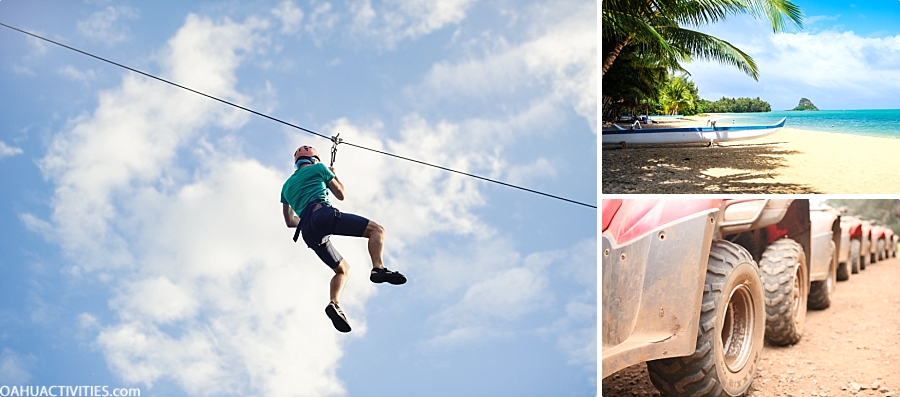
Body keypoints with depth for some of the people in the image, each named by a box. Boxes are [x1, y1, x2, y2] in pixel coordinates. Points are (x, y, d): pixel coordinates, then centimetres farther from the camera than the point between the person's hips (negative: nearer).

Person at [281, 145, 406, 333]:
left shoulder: (287, 185, 33)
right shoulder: (318, 168, 19)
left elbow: (289, 221, 32)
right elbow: (341, 194, 23)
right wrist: (334, 175, 40)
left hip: (307, 231, 6)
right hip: (323, 214, -6)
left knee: (343, 269, 16)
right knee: (376, 229, -5)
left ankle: (334, 303, -11)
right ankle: (378, 268, -32)